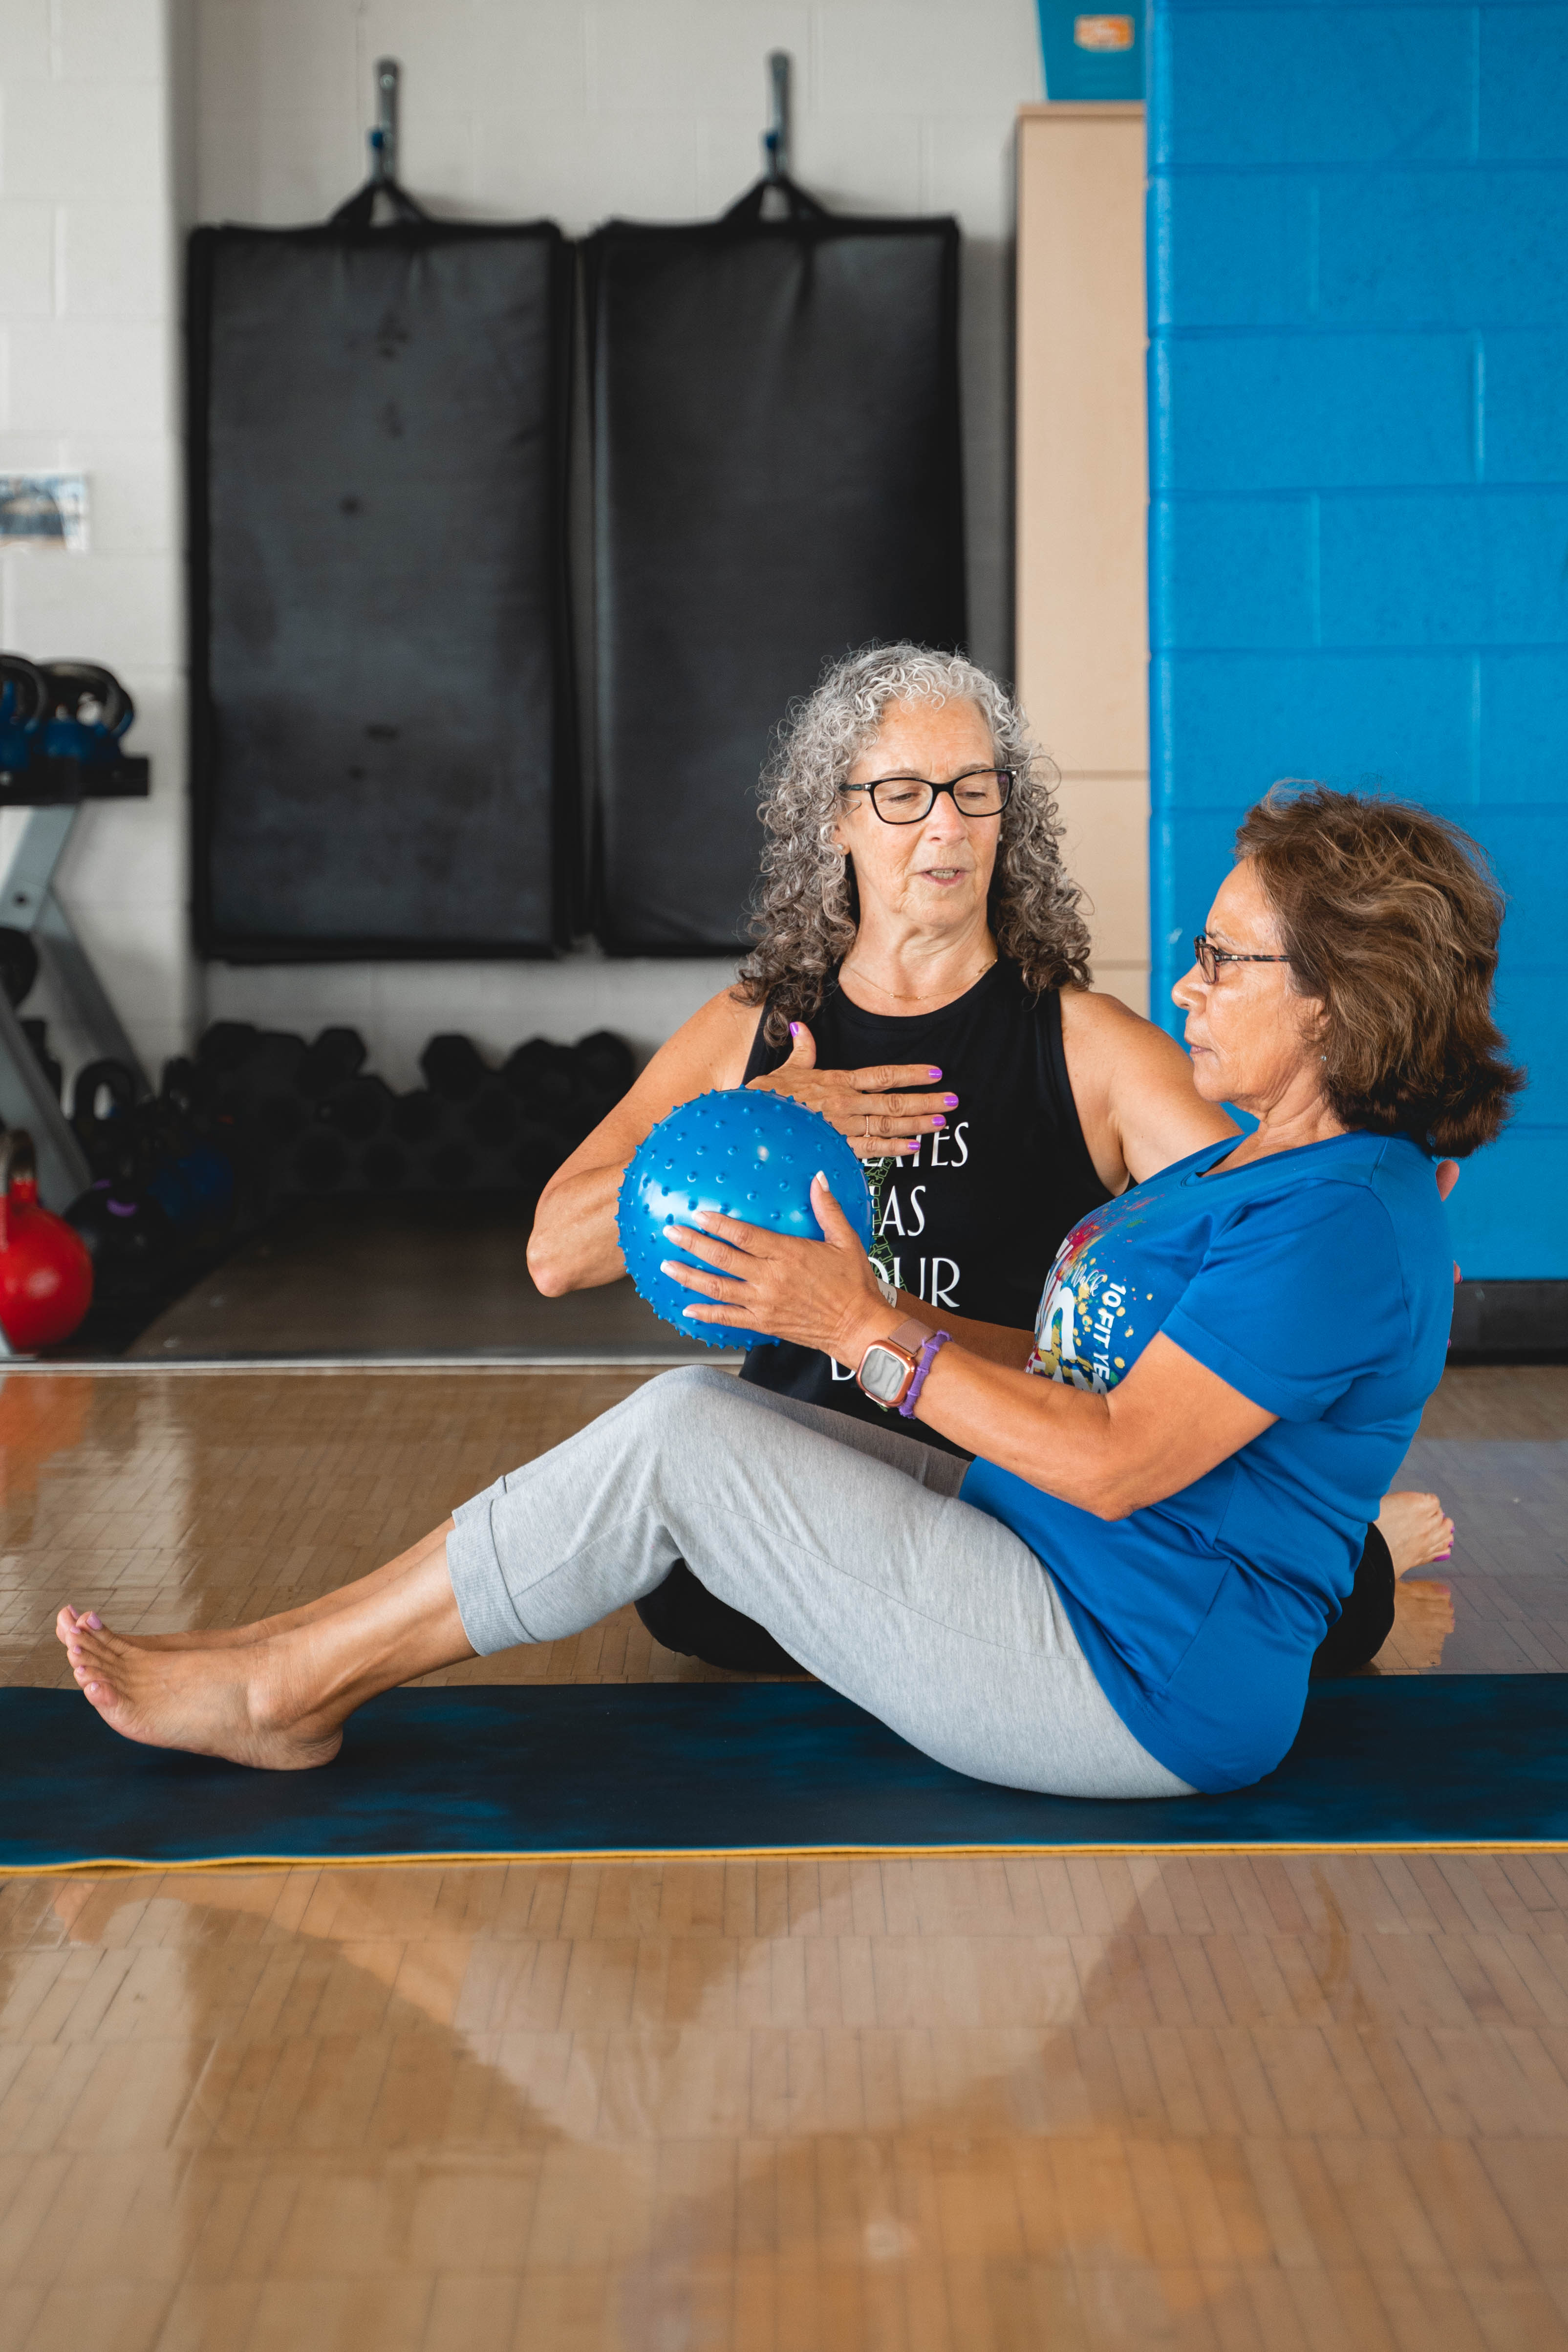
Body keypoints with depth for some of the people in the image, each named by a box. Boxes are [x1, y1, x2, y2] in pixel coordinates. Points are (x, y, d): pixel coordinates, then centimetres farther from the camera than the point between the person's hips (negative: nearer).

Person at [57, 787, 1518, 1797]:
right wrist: (839, 1290, 8)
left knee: (681, 1442, -15)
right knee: (699, 1412, 0)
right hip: (1040, 1552, 10)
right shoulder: (1247, 1169, 14)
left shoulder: (1343, 1221, -18)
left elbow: (1115, 1461, -23)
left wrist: (870, 1331, -20)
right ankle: (301, 1662, 3)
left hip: (1139, 1684, -10)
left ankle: (285, 1688, -3)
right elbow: (1071, 1376, 14)